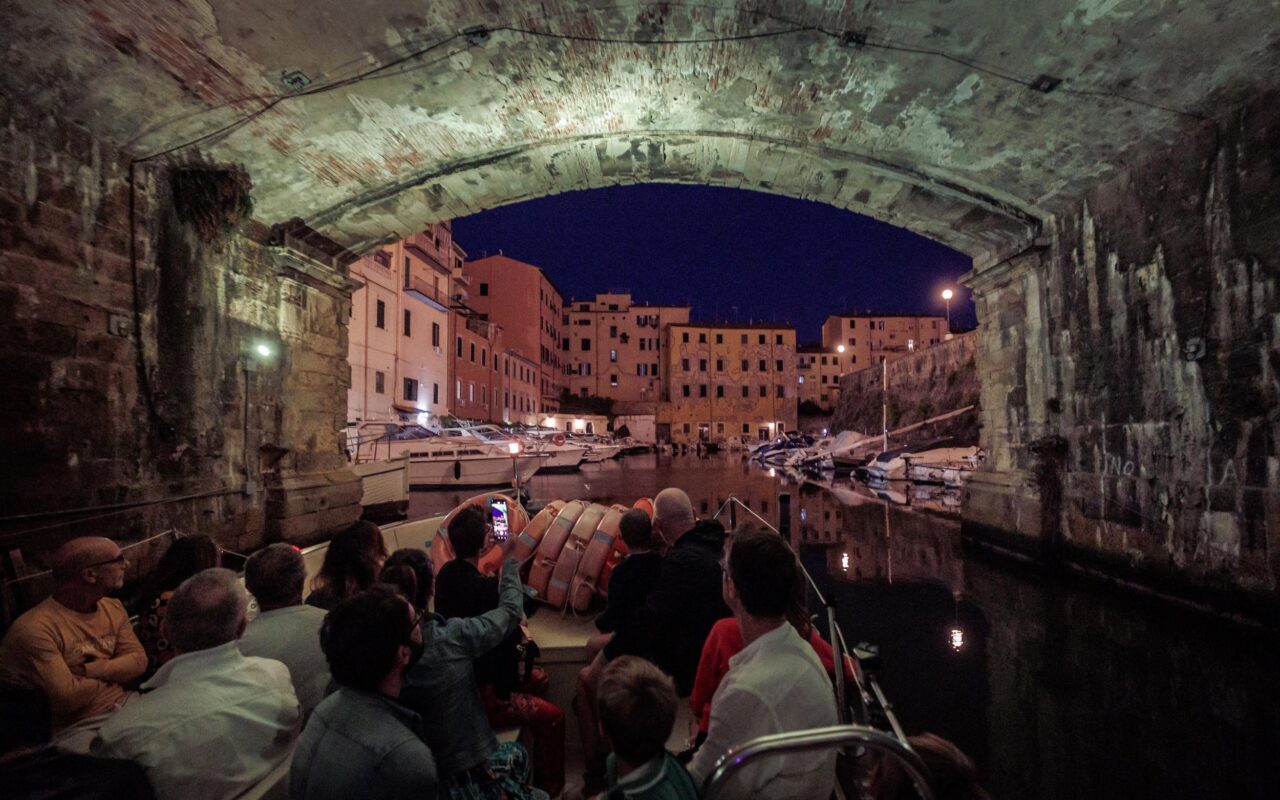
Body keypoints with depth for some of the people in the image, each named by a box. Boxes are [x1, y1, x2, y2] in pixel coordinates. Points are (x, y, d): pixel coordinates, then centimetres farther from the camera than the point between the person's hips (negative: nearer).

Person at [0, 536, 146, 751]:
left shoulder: (113, 608, 8)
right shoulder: (35, 628, -17)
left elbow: (138, 661, 2)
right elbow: (67, 698, -21)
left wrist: (87, 671, -13)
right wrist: (111, 672, -3)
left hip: (125, 705, 7)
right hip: (74, 727, -7)